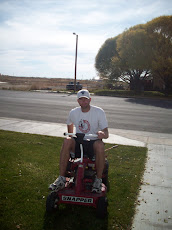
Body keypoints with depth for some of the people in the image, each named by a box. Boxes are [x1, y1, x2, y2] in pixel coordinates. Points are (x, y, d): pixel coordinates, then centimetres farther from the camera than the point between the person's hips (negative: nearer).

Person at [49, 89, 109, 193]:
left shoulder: (99, 112, -7)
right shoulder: (73, 112, 3)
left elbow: (106, 134, -13)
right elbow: (70, 124, 26)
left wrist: (102, 133, -35)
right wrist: (70, 136, 16)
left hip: (93, 142, -2)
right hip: (79, 142, 3)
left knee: (100, 145, -37)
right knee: (67, 141, -30)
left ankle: (98, 179, -18)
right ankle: (61, 179, -24)